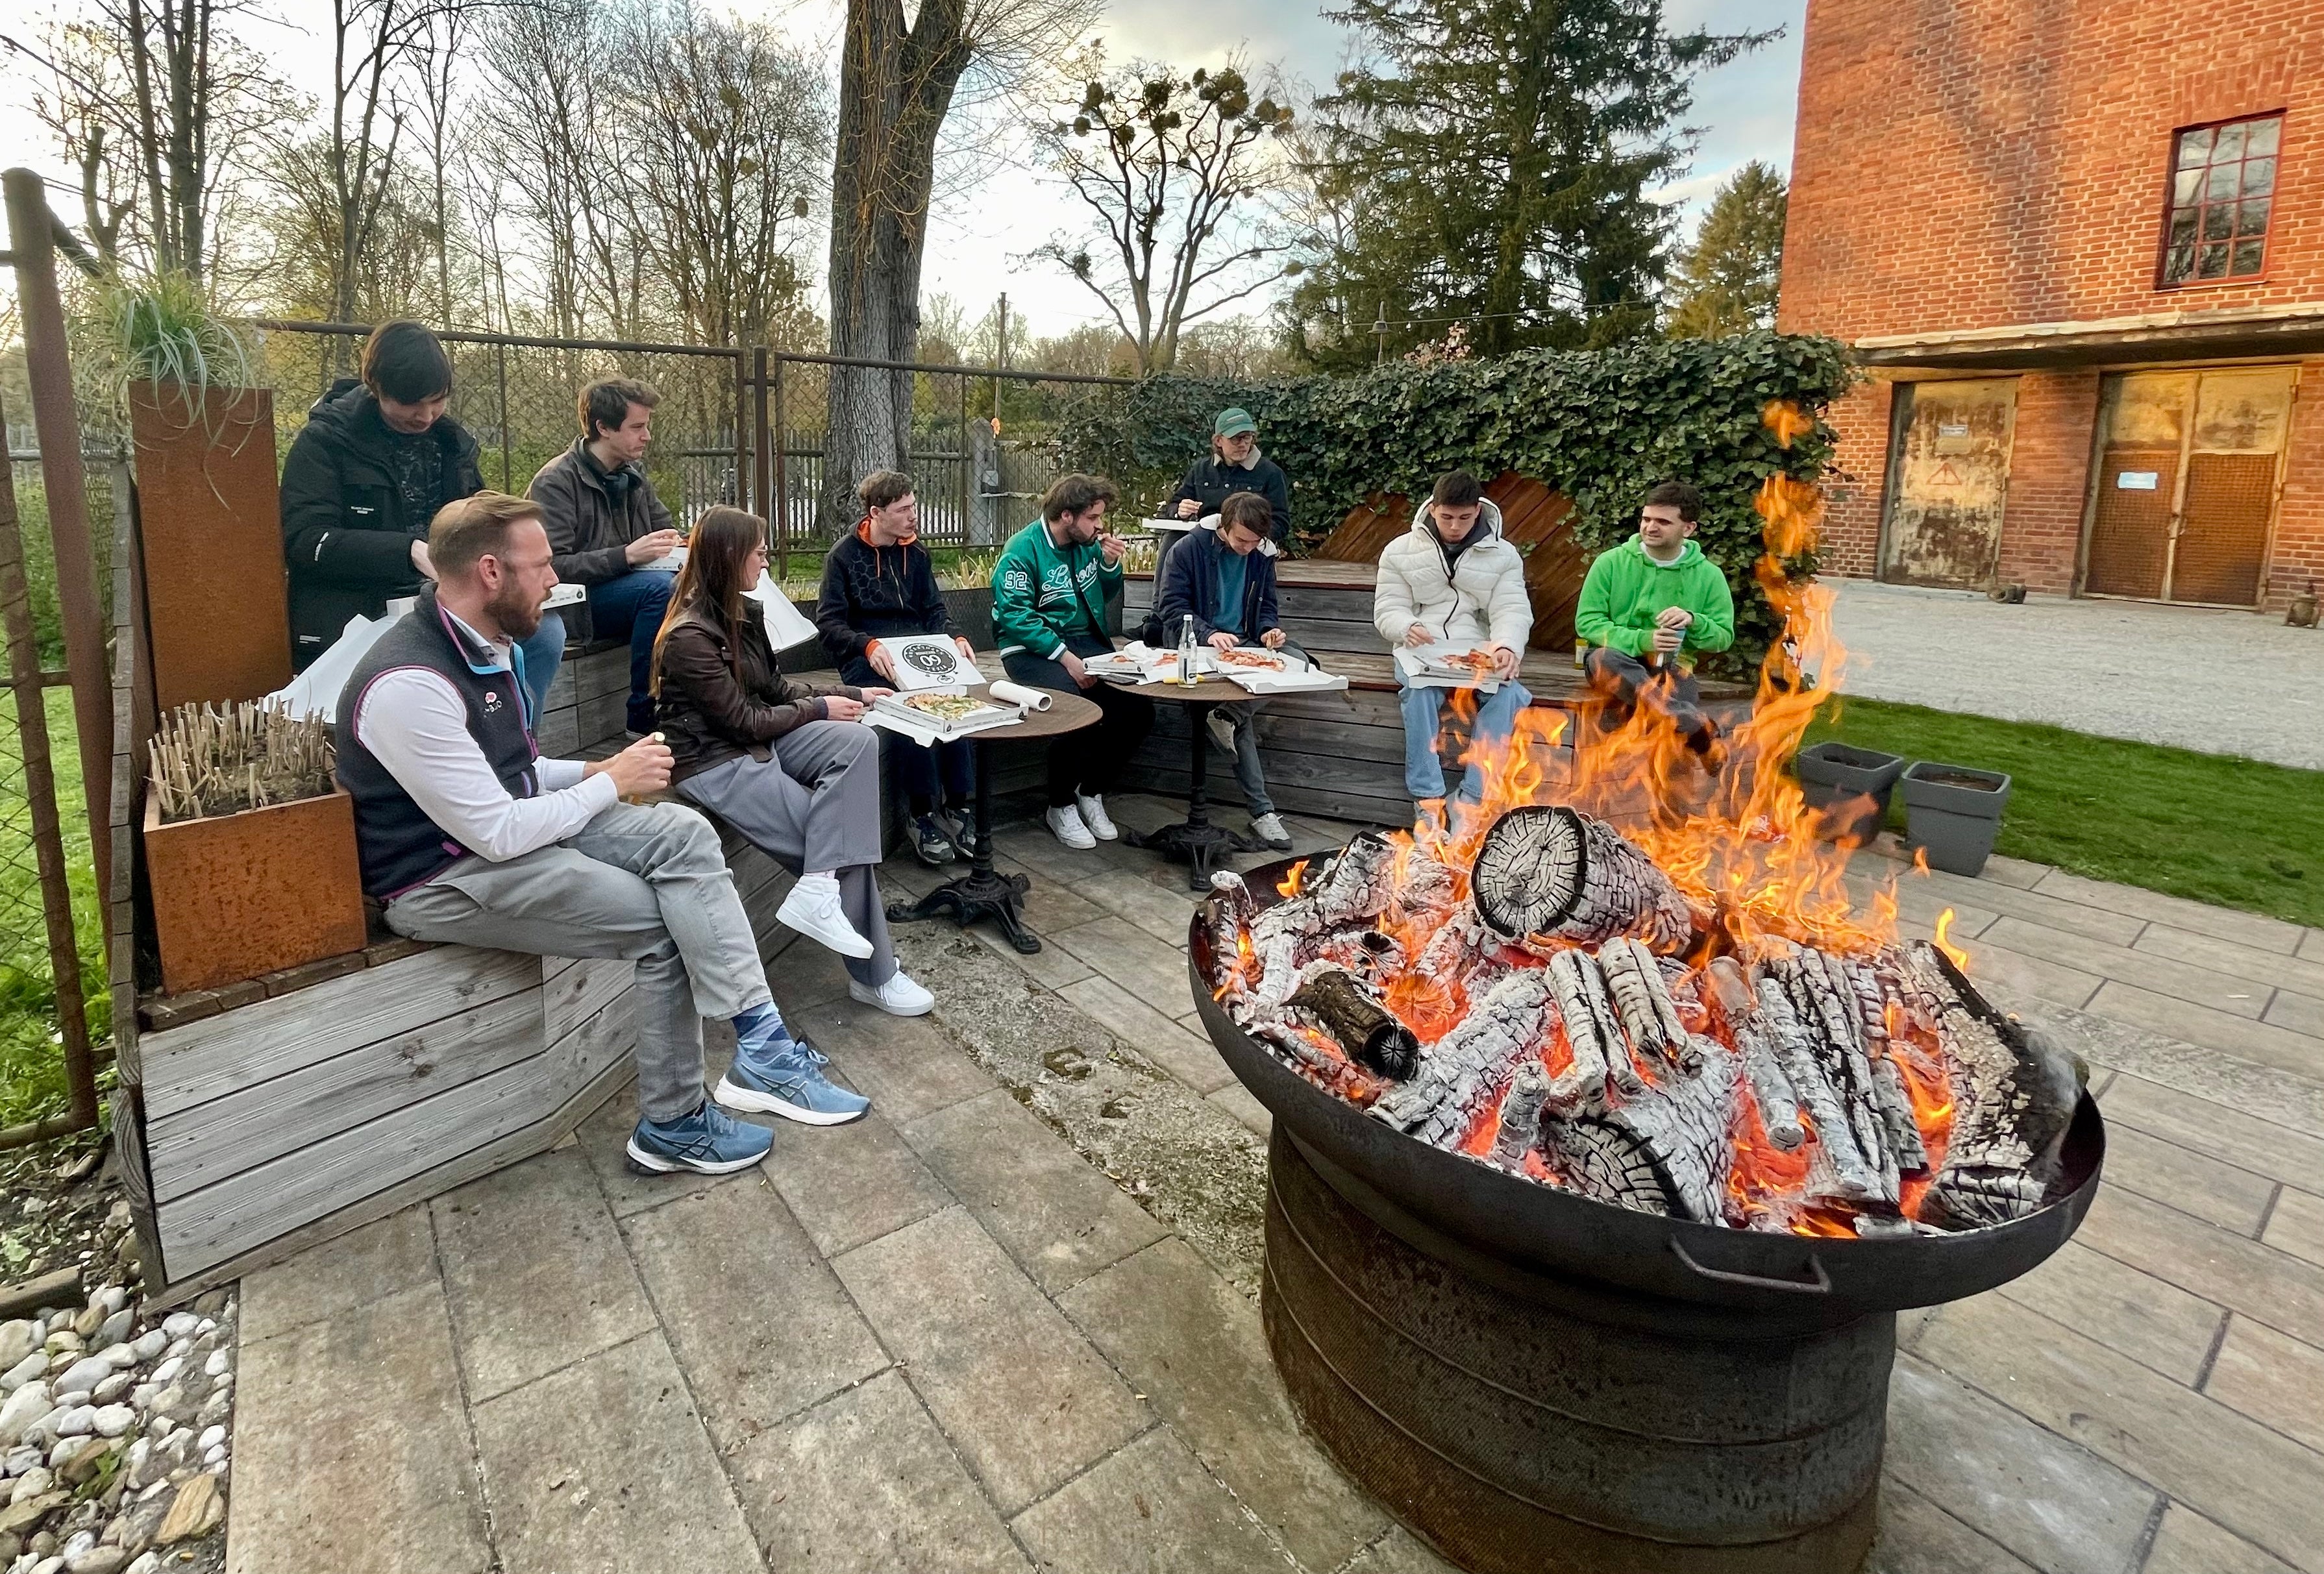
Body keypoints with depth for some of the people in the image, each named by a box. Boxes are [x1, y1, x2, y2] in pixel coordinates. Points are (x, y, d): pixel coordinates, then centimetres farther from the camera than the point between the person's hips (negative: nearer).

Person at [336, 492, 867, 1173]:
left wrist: (595, 771, -1)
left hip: (506, 826, 8)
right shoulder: (408, 684, -25)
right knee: (667, 924, -15)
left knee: (683, 833, -13)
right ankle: (673, 1123, 2)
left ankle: (760, 1045, -17)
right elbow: (498, 833, -25)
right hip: (443, 878, -8)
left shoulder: (482, 644, 6)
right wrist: (611, 782, -13)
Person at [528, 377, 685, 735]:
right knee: (660, 586, -34)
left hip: (627, 586, 7)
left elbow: (666, 530, 21)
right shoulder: (557, 481, -10)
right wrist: (626, 555, -27)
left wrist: (679, 545, -4)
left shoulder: (633, 475, 12)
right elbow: (553, 566, -18)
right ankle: (645, 715, -26)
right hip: (576, 602, -7)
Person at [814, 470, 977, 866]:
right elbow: (829, 622, -5)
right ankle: (922, 815, -25)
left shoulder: (916, 554, 15)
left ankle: (957, 806, -21)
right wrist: (869, 645, -24)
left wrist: (955, 638, -4)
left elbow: (935, 610, 18)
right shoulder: (843, 555, 0)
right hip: (867, 660, -4)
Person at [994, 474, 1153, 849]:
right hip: (1033, 649, -6)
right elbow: (1015, 615, -18)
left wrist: (1110, 564, 1)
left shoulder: (1089, 543, 8)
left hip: (1086, 641, 7)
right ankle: (1061, 807, -9)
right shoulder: (1023, 550, -11)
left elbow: (1105, 595, 22)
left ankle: (1090, 791, 6)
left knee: (1139, 708, -14)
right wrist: (1065, 656, -24)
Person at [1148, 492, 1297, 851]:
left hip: (1243, 644, 6)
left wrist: (1268, 630, -6)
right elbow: (1171, 606, -11)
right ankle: (1261, 809, -22)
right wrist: (1209, 634, -27)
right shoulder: (1188, 549, -7)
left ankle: (1228, 715, -25)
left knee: (1298, 660, -25)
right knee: (1240, 705, -31)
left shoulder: (1262, 556, 10)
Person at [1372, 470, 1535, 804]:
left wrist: (1507, 647, -25)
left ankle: (1473, 797, -30)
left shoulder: (1503, 555, 8)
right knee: (1420, 690, -36)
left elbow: (1513, 611, -1)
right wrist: (1408, 628, -23)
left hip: (1479, 654, 1)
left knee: (1508, 692, -31)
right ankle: (1428, 795, -32)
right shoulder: (1401, 551, 7)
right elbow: (1387, 609, 3)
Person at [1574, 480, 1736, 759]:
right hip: (1618, 662, -1)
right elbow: (1586, 622, -4)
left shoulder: (1708, 575, 7)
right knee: (1605, 658, -40)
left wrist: (1693, 621, -15)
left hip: (1672, 668, 1)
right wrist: (1642, 640, -17)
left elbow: (1724, 636, 7)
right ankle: (1698, 728, -49)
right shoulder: (1611, 562, 2)